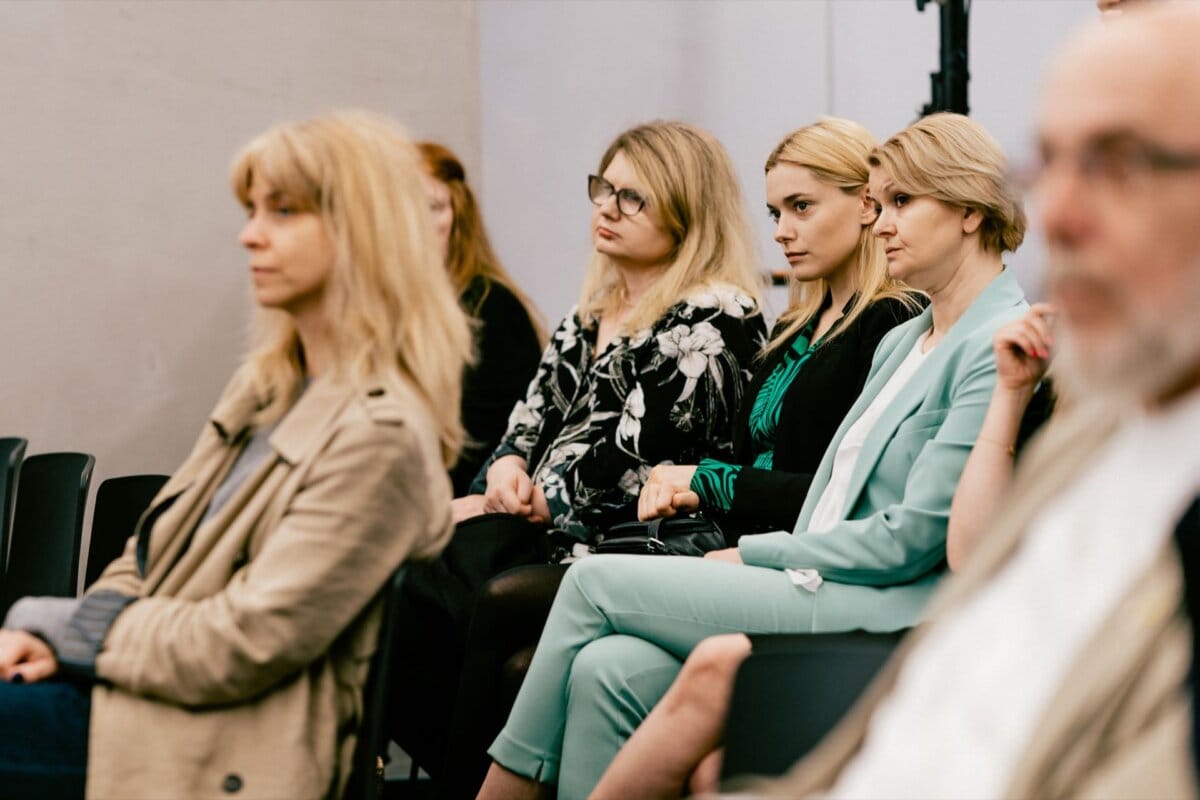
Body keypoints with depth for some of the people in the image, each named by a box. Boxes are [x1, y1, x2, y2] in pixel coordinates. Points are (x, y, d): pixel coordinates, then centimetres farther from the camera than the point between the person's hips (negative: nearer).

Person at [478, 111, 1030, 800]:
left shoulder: (1002, 346, -9)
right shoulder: (903, 341, 21)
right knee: (608, 670, -18)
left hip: (886, 616, -8)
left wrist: (751, 556, -5)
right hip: (815, 594, 8)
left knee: (597, 580, -11)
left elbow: (908, 541, -13)